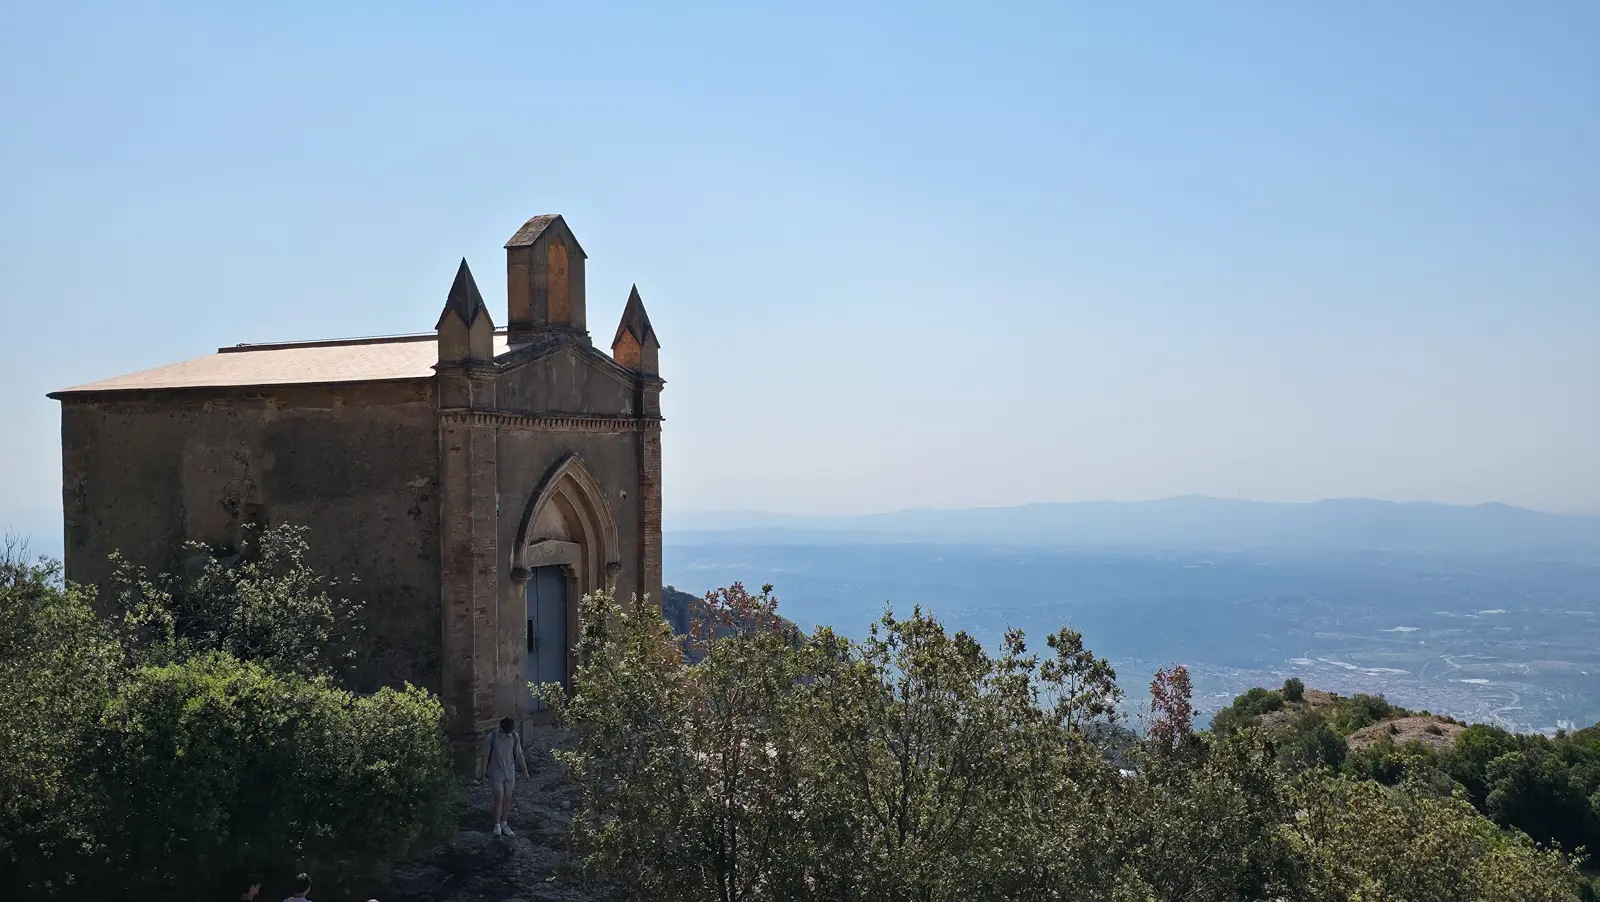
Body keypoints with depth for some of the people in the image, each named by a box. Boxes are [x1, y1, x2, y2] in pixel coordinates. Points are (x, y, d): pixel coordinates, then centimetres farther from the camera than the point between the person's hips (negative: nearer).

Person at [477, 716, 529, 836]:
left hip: (510, 773, 4)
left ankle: (504, 824, 23)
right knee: (499, 800, -5)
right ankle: (497, 826, 7)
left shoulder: (515, 737, -6)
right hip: (496, 774, -4)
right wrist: (482, 773, -5)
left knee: (507, 799, 9)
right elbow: (485, 757, -9)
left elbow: (519, 755, 4)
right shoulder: (491, 738, -17)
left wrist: (525, 771, 8)